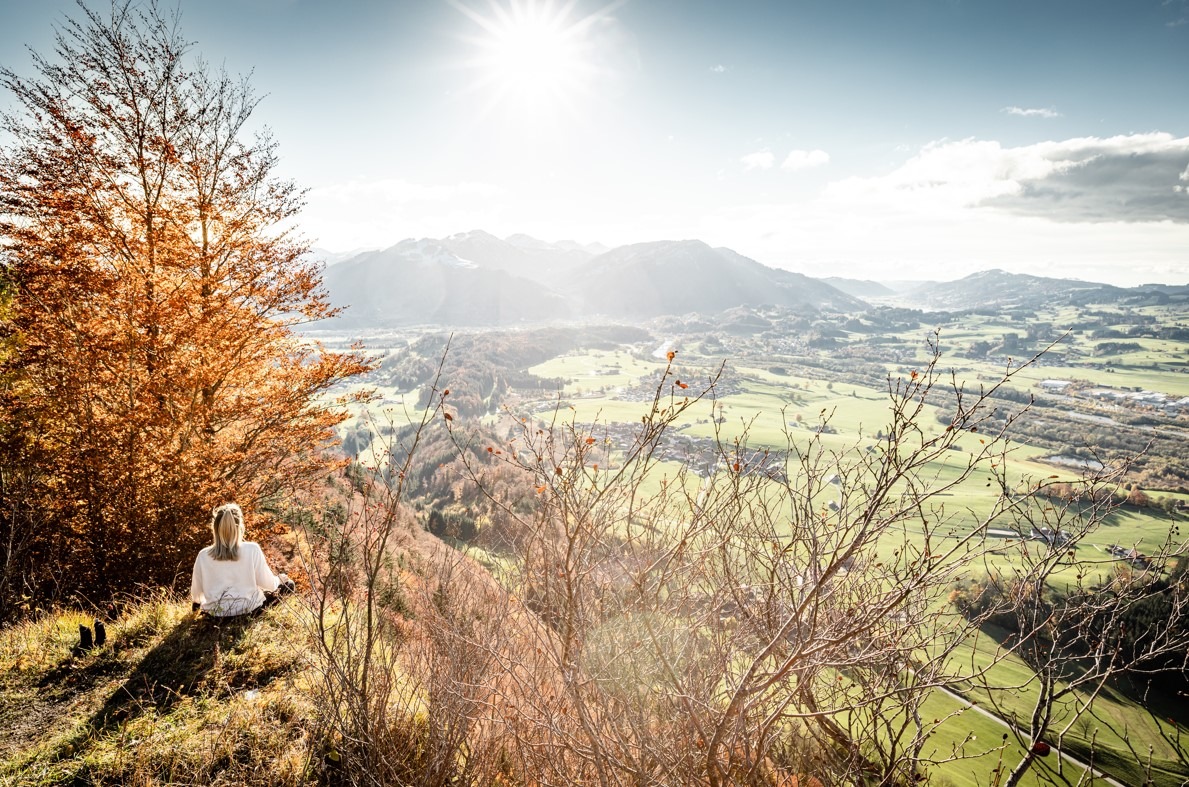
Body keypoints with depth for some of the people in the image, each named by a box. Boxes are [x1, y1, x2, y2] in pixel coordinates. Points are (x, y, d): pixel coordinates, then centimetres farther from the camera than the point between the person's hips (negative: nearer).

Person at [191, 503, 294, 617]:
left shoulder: (203, 555, -11)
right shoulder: (252, 549, -18)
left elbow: (196, 593, 1)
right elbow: (268, 584, -9)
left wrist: (197, 602, 25)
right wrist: (278, 580, 15)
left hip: (215, 612, 3)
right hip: (248, 608, -3)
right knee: (287, 584, 18)